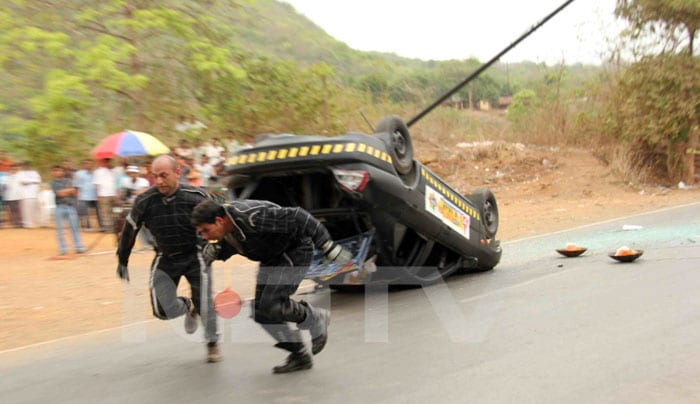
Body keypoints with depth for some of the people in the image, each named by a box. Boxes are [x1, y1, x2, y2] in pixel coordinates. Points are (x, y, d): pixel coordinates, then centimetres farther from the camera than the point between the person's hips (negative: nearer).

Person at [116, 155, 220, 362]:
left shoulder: (196, 197, -20)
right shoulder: (144, 201, -15)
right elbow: (129, 230, 1)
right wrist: (122, 261, 9)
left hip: (194, 255, -2)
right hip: (165, 259, 2)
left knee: (204, 303, -10)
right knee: (163, 310, -7)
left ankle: (212, 344, 18)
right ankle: (188, 307, 30)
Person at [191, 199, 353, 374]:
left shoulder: (251, 218, -34)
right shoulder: (224, 228, -8)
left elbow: (297, 218, -32)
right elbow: (228, 246, 12)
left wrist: (329, 247, -32)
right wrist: (216, 252, -13)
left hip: (296, 250, -9)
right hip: (272, 257, 9)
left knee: (271, 304, -20)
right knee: (261, 312, 3)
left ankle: (317, 320, 7)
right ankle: (299, 356, 16)